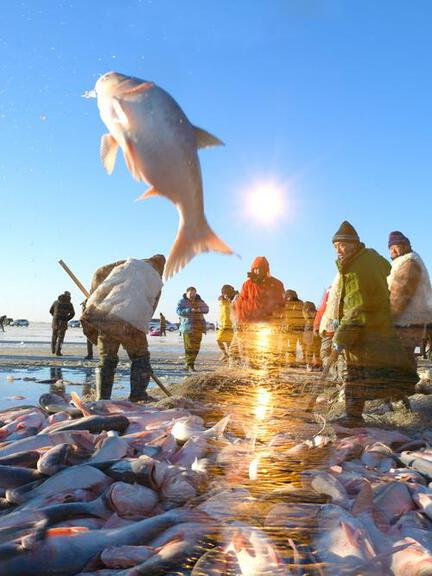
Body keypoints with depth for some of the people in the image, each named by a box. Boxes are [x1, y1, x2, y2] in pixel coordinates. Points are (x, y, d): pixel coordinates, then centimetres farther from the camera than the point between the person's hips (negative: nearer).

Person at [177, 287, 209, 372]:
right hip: (187, 326, -5)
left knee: (196, 346, 5)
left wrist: (199, 309, -17)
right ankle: (190, 365, -6)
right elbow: (179, 311, -11)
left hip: (198, 326, 5)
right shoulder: (182, 301, 2)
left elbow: (206, 309, 5)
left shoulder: (199, 301, 14)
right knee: (189, 346, -10)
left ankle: (189, 362, 18)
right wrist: (190, 310, -23)